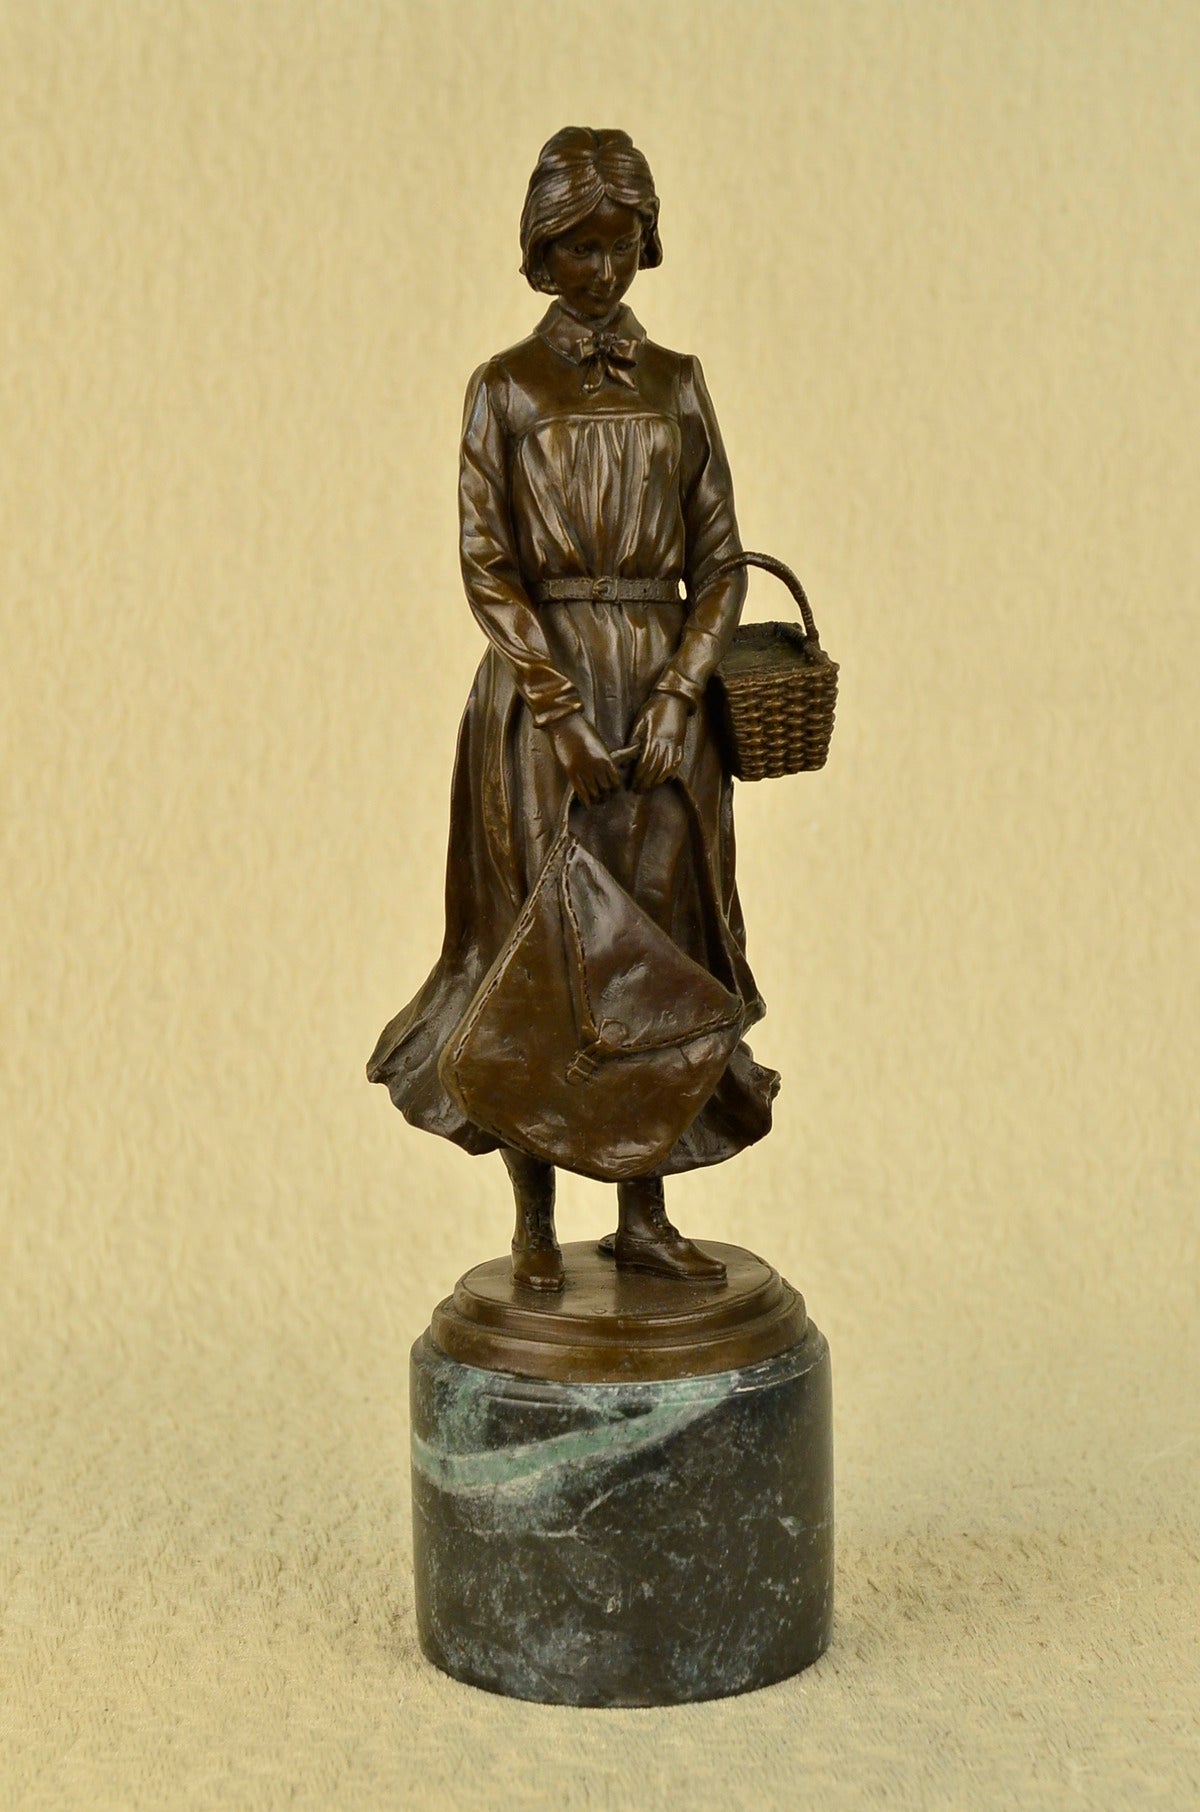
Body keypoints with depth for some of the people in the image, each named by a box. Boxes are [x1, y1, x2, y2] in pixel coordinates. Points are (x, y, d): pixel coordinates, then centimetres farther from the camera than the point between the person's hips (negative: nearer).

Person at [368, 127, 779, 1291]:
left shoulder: (677, 384, 10)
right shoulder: (504, 387, 1)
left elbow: (719, 557, 4)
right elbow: (487, 565, -6)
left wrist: (679, 697, -10)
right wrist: (563, 713, -16)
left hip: (661, 688, 3)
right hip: (538, 683, -3)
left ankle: (643, 1216, 14)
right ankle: (534, 1219, 13)